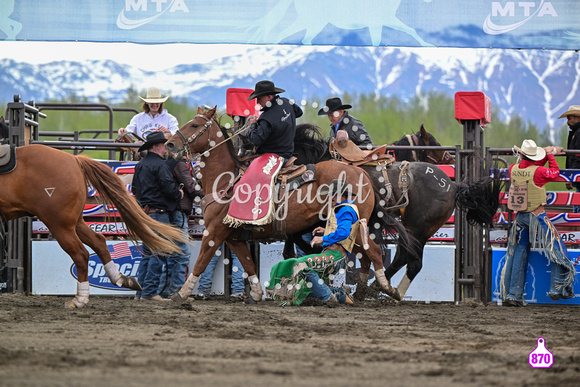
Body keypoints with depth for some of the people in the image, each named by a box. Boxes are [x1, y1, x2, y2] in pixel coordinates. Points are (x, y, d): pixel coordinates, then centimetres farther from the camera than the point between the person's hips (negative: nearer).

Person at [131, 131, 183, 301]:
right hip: (158, 213, -9)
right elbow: (169, 187, -20)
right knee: (158, 253, -7)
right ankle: (150, 291, -11)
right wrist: (179, 194, -1)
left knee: (147, 253, 14)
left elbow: (135, 188, 22)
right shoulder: (159, 164, -13)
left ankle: (141, 290, 15)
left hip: (144, 213, 9)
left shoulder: (140, 165, 15)